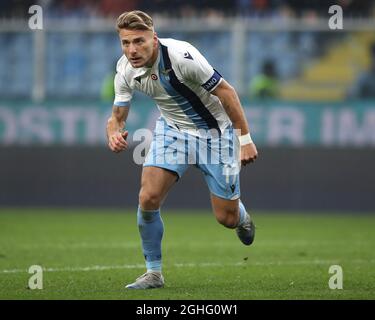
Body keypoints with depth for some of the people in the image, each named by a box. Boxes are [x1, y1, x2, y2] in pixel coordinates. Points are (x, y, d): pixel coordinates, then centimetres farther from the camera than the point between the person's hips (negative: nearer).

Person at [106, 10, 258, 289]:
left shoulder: (181, 56, -31)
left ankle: (243, 218, 40)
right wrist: (114, 135, -27)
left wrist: (245, 138, -19)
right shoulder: (126, 69, -14)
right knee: (148, 198, -16)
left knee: (227, 218, 0)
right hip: (173, 129, 4)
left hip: (214, 130, -4)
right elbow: (118, 116, -2)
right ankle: (154, 272, 2)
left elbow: (226, 91, -21)